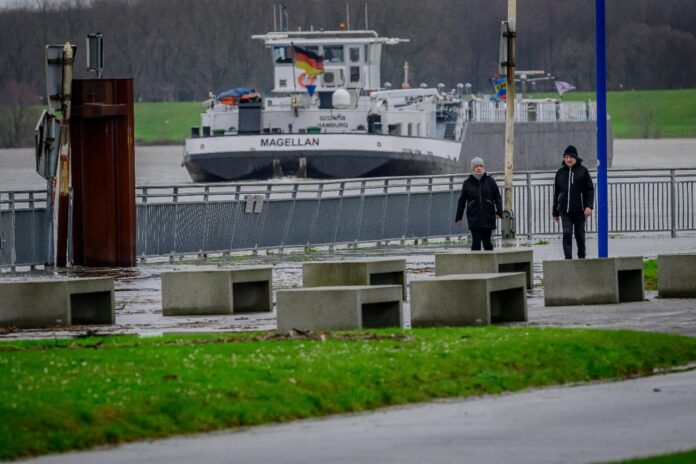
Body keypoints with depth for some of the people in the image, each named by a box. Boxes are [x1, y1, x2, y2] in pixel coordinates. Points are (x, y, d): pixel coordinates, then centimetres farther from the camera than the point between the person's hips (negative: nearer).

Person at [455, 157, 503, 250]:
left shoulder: (490, 181, 6)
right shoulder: (468, 183, 6)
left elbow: (497, 197, 5)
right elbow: (462, 201, 10)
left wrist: (499, 211, -7)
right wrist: (458, 217, 9)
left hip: (488, 217, 1)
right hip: (474, 217, -1)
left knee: (487, 241, 4)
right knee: (476, 241, -9)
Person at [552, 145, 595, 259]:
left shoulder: (583, 171, 2)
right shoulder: (560, 172, 10)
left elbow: (590, 189, 0)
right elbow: (556, 193, 16)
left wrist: (589, 206, -13)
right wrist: (555, 212, 15)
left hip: (579, 210, -1)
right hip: (565, 210, 1)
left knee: (579, 234, 9)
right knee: (567, 233, -11)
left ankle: (581, 256, 28)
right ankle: (568, 258, -14)